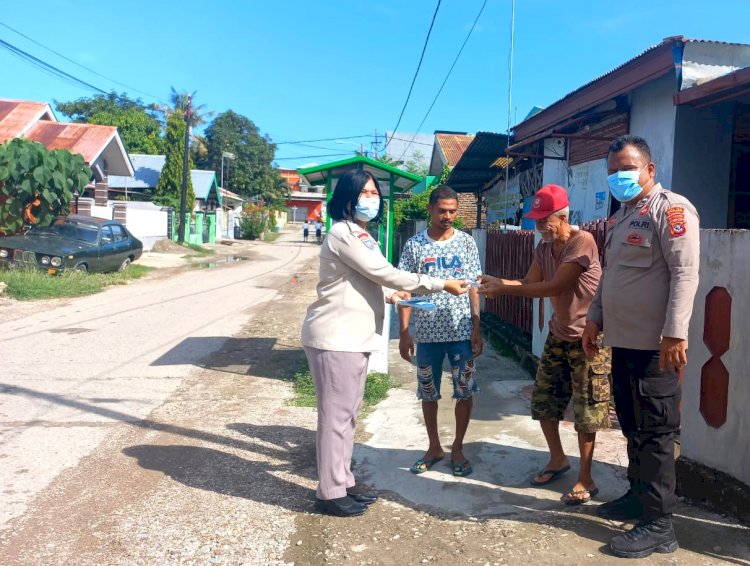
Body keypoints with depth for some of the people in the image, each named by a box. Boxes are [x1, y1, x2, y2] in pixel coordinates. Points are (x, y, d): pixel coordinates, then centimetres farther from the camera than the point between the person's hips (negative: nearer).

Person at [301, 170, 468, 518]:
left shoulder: (361, 236, 18)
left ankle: (343, 484, 26)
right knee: (335, 416, -2)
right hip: (335, 338, -10)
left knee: (348, 415, 15)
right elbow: (386, 274, -18)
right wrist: (441, 285, -12)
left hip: (354, 337, 10)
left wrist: (392, 295, 9)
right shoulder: (343, 234, -15)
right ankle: (330, 493, 8)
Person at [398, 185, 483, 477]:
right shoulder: (414, 244, -1)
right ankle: (434, 447, 29)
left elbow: (473, 288, 3)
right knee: (428, 393, 12)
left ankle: (458, 448, 24)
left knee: (465, 392, 6)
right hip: (427, 333, 0)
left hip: (461, 332, 0)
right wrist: (404, 333, -6)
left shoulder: (466, 243, 2)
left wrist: (477, 328, -3)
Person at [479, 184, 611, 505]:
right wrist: (498, 282, -17)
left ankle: (586, 480, 13)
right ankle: (557, 459, 33)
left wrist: (504, 288, -27)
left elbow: (554, 287, -26)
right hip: (558, 335, 8)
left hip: (588, 337, -8)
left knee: (585, 410, 0)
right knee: (543, 400, 12)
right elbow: (530, 284, 0)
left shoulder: (582, 241, -21)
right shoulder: (544, 247, 6)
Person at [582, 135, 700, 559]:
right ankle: (639, 496, 32)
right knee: (632, 427, 17)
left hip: (654, 344, -8)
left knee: (655, 432, -2)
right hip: (623, 340, 9)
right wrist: (595, 318, 19)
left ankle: (659, 524, 7)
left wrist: (675, 334, -24)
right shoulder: (620, 218, 18)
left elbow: (685, 273, -18)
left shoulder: (671, 208, -10)